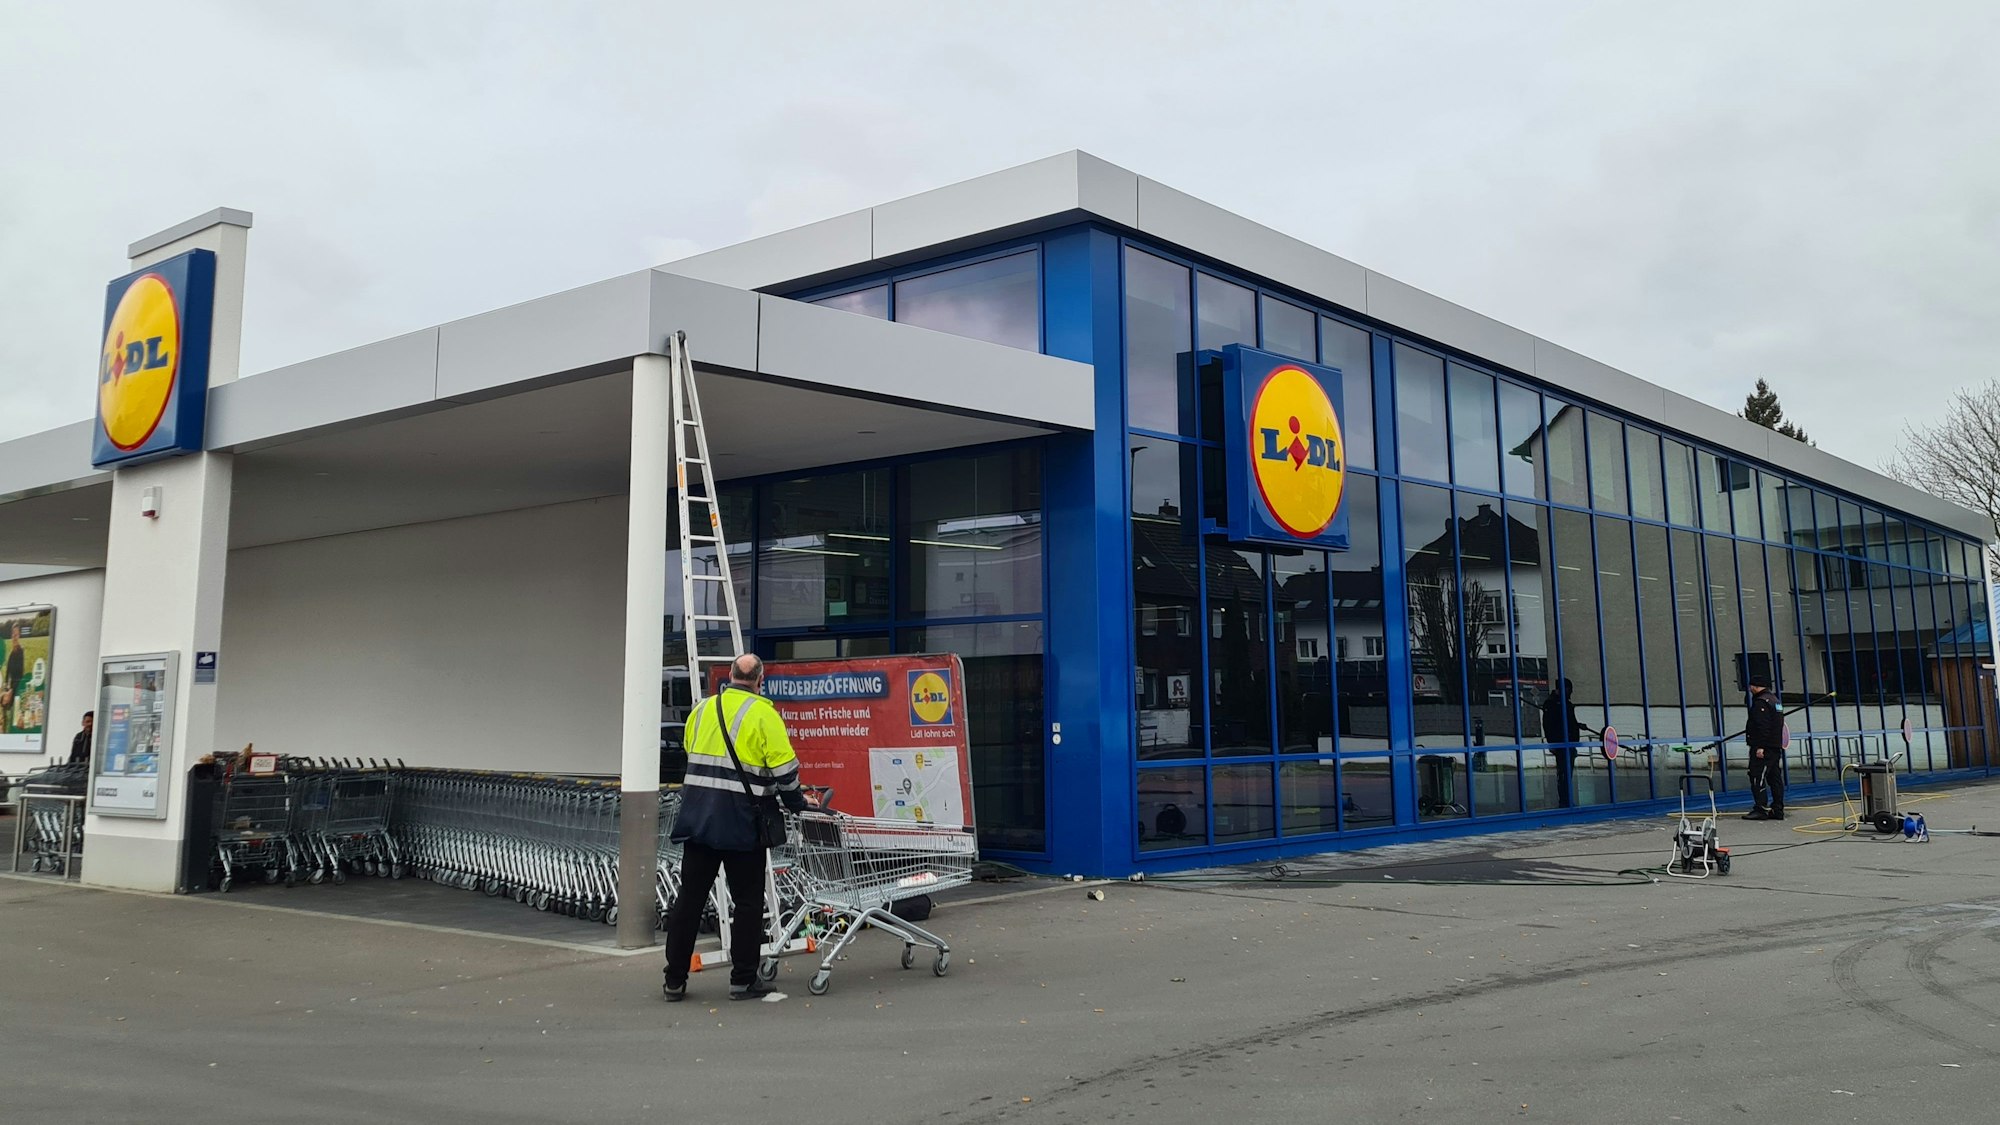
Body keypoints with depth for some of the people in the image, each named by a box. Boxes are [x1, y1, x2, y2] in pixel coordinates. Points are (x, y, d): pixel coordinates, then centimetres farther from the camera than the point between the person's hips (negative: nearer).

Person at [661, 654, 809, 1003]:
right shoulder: (763, 714, -6)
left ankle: (674, 981, 13)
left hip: (696, 818, 5)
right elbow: (784, 767, -8)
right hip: (740, 823, -5)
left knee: (689, 897, 9)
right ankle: (743, 980, 9)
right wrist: (796, 803, 8)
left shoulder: (703, 709, 11)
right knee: (748, 902, 6)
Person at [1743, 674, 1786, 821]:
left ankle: (1760, 809, -11)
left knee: (1757, 778, -9)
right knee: (1775, 779, 10)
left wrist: (1760, 747, -23)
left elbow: (1762, 726, -21)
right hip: (1776, 747, 10)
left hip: (1763, 748, -10)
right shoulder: (1775, 701, 20)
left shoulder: (1761, 702, -13)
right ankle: (1777, 810, 13)